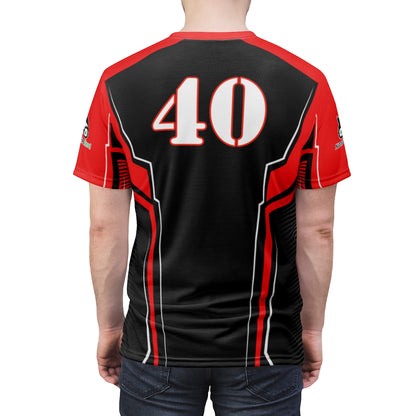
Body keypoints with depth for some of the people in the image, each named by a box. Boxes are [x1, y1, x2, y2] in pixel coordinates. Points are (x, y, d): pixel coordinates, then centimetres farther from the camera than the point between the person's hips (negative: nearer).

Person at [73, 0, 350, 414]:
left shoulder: (119, 82, -9)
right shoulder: (307, 85, -9)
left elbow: (105, 228, -5)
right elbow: (316, 230, -5)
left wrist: (110, 327, 8)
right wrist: (312, 330, 8)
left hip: (158, 343, 1)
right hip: (266, 347, 0)